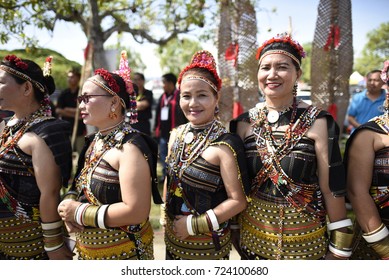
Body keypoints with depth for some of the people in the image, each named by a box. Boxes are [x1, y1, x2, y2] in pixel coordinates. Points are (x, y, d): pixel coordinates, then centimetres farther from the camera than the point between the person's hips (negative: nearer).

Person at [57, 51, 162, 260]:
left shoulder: (129, 147, -21)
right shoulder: (94, 141, 5)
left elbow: (136, 211, -28)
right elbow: (79, 187, 14)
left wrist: (80, 213, -20)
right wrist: (69, 206, -8)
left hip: (124, 253, -7)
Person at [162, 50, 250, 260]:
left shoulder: (225, 144, -20)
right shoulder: (176, 135, -1)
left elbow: (238, 200, -20)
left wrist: (195, 224, -17)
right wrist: (166, 217, 10)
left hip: (208, 244, -6)